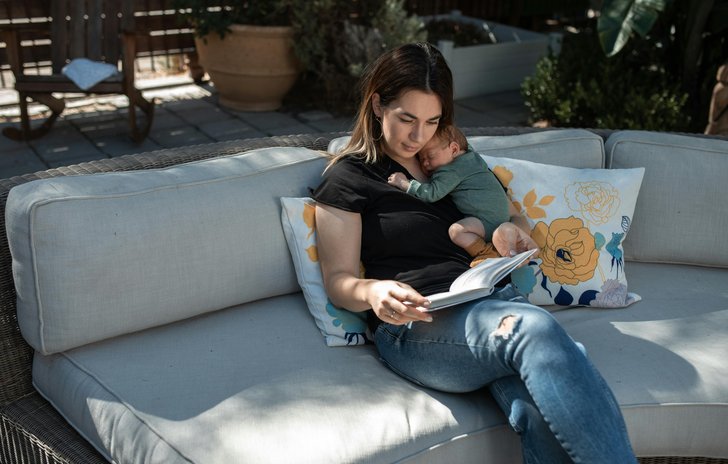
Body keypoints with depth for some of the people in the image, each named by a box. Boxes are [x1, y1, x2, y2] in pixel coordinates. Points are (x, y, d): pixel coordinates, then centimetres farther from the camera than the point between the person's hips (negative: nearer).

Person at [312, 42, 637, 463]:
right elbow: (339, 280, 3)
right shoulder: (348, 178, 9)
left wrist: (511, 231, 6)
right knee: (536, 328, -37)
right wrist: (373, 292, -21)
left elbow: (510, 218, 32)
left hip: (494, 301, 5)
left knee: (543, 411, -33)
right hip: (418, 327, -4)